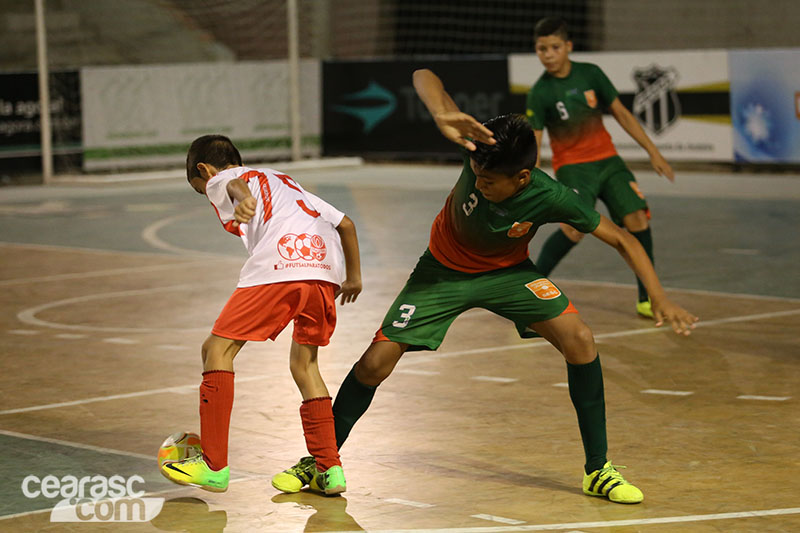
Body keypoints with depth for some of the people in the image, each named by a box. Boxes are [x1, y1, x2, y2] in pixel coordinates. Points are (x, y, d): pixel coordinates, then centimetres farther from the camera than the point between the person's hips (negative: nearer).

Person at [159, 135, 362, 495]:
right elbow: (345, 223, 37)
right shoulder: (285, 182, 39)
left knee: (217, 349, 4)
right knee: (304, 363, 22)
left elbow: (236, 185, -7)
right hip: (327, 267, 7)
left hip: (278, 266, -6)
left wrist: (245, 202, -30)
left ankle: (214, 467, 0)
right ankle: (330, 470, 15)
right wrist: (353, 278, 48)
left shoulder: (219, 180, 20)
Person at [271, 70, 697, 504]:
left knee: (579, 340, -20)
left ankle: (598, 469, -5)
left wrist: (660, 299, -27)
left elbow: (622, 240, -18)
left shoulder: (551, 199, -31)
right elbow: (424, 77, -38)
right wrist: (442, 115, -59)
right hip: (444, 269, 0)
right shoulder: (480, 148, -32)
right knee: (375, 363, -10)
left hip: (507, 272, 0)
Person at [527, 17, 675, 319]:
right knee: (575, 228, -25)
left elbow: (621, 115, 7)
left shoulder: (590, 74, -1)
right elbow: (532, 147, -11)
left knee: (637, 218, -11)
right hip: (571, 166, -4)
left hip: (607, 160, 4)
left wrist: (653, 152, 5)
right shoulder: (540, 93, -10)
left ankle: (647, 298, 2)